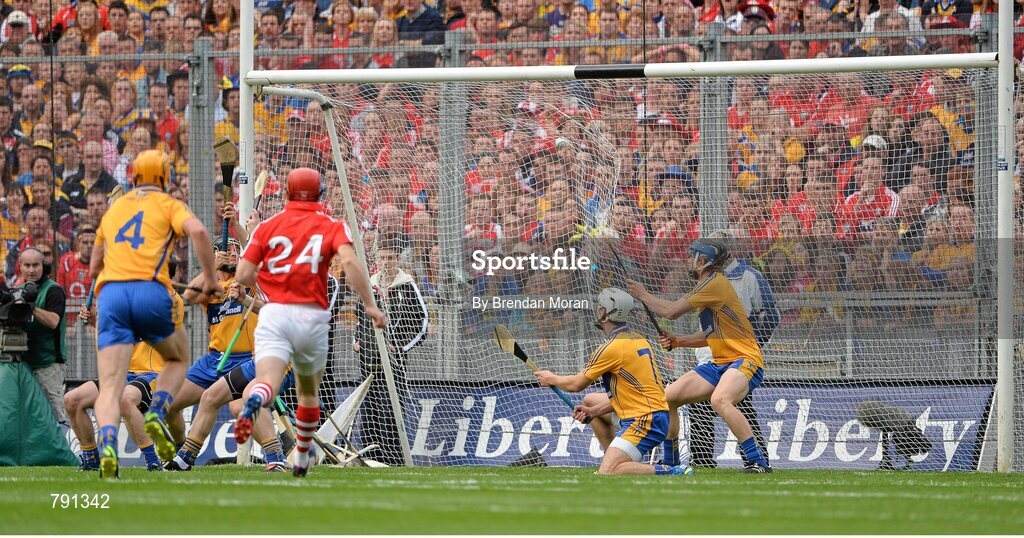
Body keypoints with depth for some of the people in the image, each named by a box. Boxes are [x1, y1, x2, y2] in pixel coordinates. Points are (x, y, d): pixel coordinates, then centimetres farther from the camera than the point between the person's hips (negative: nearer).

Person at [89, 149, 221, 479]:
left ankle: (107, 447, -33)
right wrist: (210, 278, 0)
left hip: (110, 293, 2)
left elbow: (95, 267, 33)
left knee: (110, 389, -5)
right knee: (178, 358, 26)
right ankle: (156, 414, -1)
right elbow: (197, 231, -8)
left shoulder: (115, 208, 26)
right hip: (151, 292, -2)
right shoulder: (168, 205, 14)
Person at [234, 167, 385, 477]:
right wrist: (369, 304, -12)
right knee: (308, 390, 23)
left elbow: (243, 275, 4)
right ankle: (302, 460, 32)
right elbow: (349, 260, -12)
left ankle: (252, 404, -55)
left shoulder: (268, 226, 11)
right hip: (312, 316, 1)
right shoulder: (331, 227, 8)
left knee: (267, 381, -19)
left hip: (274, 313, -1)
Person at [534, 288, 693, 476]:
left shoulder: (612, 348, -13)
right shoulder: (638, 339, 14)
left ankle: (674, 473, -22)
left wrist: (551, 379, 17)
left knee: (605, 474, -19)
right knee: (591, 401, 29)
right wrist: (593, 411, 14)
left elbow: (577, 384, -2)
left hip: (645, 421, -10)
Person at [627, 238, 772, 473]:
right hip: (720, 363, 10)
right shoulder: (706, 286, 18)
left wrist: (643, 295, 4)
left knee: (720, 400, -38)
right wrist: (677, 341, 9)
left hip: (744, 359, -10)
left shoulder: (716, 283, -14)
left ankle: (758, 462, -38)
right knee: (668, 398, 7)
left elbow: (671, 311, -13)